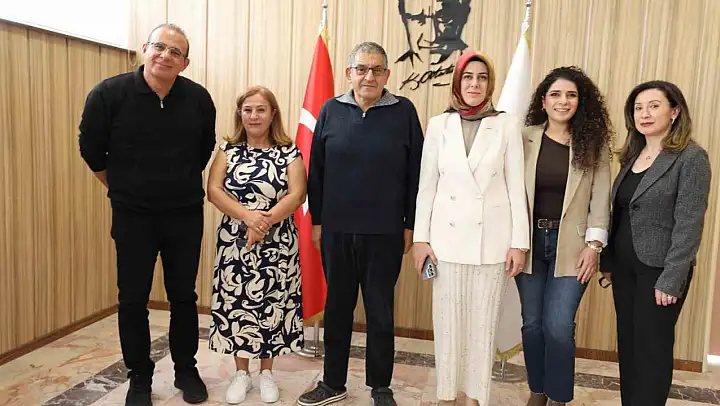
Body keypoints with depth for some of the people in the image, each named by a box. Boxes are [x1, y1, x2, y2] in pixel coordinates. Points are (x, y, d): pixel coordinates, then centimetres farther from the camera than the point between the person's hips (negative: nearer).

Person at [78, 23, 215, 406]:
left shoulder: (198, 98, -5)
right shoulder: (109, 94, -10)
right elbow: (91, 149, 2)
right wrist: (123, 188, 9)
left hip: (186, 216, 2)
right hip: (132, 216, -1)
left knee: (183, 296, 11)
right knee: (133, 300, 7)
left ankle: (186, 370, 29)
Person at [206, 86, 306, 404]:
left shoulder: (289, 152, 0)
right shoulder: (228, 150, 6)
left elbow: (296, 194, -10)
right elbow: (213, 190, -6)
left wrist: (265, 221, -23)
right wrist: (247, 216, -21)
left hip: (277, 244, -1)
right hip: (234, 242, 2)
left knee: (271, 305, 6)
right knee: (236, 304, 6)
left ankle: (266, 373, 25)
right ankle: (241, 373, 24)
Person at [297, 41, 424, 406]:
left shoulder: (404, 112, -1)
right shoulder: (331, 110, 4)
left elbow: (415, 173, 0)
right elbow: (316, 170, 7)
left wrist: (410, 225, 0)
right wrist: (317, 220, 6)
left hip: (385, 233, -2)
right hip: (336, 230, 2)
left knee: (381, 312, 10)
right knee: (337, 307, 14)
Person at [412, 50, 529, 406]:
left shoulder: (507, 125, 1)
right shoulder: (439, 125, 4)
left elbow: (516, 187, 0)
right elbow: (426, 185, 4)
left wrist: (519, 242, -4)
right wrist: (420, 238, 0)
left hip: (491, 238, -1)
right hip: (447, 236, 1)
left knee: (483, 323, 8)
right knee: (447, 321, 8)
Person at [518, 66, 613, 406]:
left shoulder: (594, 143, 1)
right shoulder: (524, 138, 0)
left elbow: (600, 197, -1)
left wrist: (594, 244, -8)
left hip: (570, 246, -1)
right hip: (529, 241, 1)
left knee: (558, 326, -3)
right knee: (532, 322, 11)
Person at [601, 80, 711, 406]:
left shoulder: (691, 158, -10)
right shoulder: (632, 156, 10)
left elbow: (689, 224, -15)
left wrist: (671, 279, -18)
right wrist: (608, 261, 8)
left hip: (658, 269, -6)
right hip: (625, 267, 6)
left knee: (651, 349, 5)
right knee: (627, 345, 13)